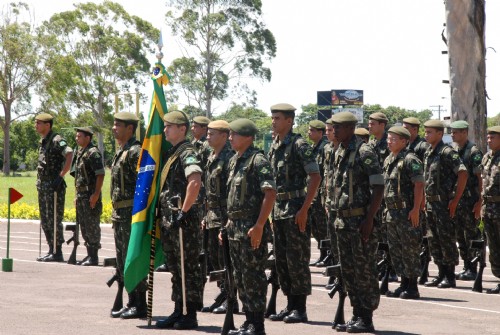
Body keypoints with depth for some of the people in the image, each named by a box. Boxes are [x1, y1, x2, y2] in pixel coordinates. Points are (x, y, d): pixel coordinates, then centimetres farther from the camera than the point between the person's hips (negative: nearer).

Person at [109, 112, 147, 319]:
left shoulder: (135, 152, -15)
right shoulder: (121, 152, 17)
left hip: (131, 212, -10)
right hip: (120, 213, 10)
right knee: (123, 260, 13)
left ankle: (140, 306, -3)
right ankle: (132, 303, 19)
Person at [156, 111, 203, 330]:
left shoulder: (187, 153, -12)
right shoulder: (171, 153, 17)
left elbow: (195, 182, -28)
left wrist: (184, 212, -26)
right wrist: (164, 215, 20)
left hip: (183, 220, -10)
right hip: (168, 219, 10)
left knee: (188, 267, -4)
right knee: (175, 268, 14)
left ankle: (190, 315, -1)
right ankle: (179, 311, 21)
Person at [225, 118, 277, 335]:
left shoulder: (258, 160, -12)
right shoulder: (234, 161, 15)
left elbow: (270, 194, -20)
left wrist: (259, 226, -24)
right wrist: (229, 223, 17)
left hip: (252, 227, -9)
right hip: (235, 226, 9)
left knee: (253, 276, -6)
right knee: (240, 277, 12)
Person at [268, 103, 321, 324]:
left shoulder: (299, 145, -11)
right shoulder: (274, 146, 13)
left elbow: (315, 177, -16)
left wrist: (304, 209, -19)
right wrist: (271, 210, 14)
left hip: (295, 209, -8)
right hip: (278, 209, 8)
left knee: (297, 260, -5)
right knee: (281, 259, 10)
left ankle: (300, 309, 0)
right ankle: (290, 305, 18)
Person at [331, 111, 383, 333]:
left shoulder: (364, 152, -13)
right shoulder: (339, 153, 13)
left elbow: (379, 188, -16)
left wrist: (369, 220, -20)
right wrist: (338, 217, 16)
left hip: (361, 220, -9)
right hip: (343, 221, 9)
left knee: (364, 270, -4)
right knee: (348, 270, 11)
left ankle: (366, 319, 1)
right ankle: (357, 316, 18)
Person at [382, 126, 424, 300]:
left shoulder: (410, 160, -12)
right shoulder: (389, 160, 15)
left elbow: (419, 185, -17)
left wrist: (416, 209, -23)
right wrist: (387, 207, 19)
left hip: (407, 212, -9)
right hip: (392, 211, 9)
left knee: (410, 249, -5)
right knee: (395, 249, 12)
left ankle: (412, 287, -1)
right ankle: (404, 284, 20)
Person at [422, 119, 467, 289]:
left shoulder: (447, 152, -14)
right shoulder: (428, 153, 13)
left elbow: (463, 173, -21)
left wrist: (455, 200, -20)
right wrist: (425, 199, 16)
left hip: (444, 203, -9)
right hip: (430, 203, 9)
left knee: (447, 240, -4)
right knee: (434, 241, 11)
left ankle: (450, 277, 2)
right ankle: (441, 274, 19)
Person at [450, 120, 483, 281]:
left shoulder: (473, 151, -11)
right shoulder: (452, 150, 11)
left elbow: (480, 177, -13)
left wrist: (479, 202, -17)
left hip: (470, 200, -7)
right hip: (455, 200, 7)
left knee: (471, 236, -3)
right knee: (460, 236, 10)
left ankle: (473, 270, 2)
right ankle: (466, 267, 18)